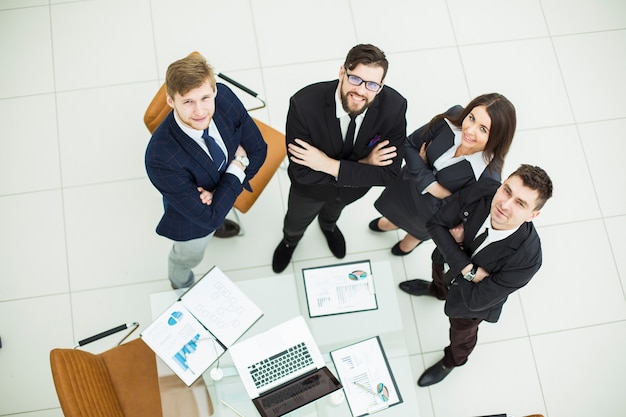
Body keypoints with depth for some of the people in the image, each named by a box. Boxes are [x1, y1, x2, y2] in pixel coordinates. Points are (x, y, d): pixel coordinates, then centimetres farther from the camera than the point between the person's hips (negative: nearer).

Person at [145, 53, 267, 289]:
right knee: (189, 257, 30)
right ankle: (182, 287, 65)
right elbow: (209, 217, -36)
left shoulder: (225, 96, -32)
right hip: (193, 222, -3)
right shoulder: (160, 158, -46)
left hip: (226, 192, 4)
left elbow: (258, 150, -17)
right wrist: (239, 163, -31)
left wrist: (220, 193, -27)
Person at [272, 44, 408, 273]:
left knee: (333, 210, 38)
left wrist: (330, 165, -38)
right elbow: (301, 173, -35)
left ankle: (328, 225, 75)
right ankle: (290, 240, 69)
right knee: (295, 223, 31)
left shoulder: (394, 107, -35)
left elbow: (389, 173, -30)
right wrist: (362, 165, -35)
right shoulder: (304, 104, -41)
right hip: (310, 189, -2)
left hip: (355, 186, 2)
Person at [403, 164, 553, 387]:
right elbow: (436, 224, -24)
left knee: (462, 332, 29)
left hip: (474, 294, -3)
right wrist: (467, 268, -33)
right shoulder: (483, 191, -37)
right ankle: (437, 289, 77)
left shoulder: (527, 257, -45)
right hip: (448, 259, 3)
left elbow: (476, 299, -34)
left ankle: (452, 360, 65)